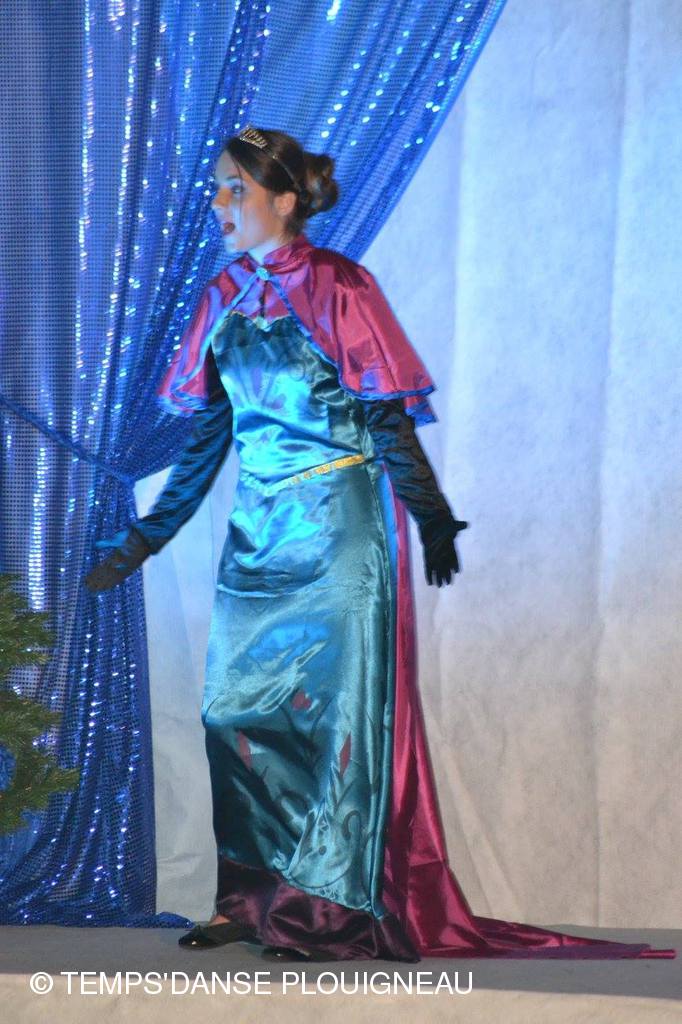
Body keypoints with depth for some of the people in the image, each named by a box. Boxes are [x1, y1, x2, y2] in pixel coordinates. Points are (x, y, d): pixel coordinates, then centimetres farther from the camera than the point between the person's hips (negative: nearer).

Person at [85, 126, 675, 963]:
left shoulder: (335, 288, -8)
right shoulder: (224, 297, 10)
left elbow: (387, 419, -8)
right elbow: (205, 437, 14)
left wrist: (432, 518, -11)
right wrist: (147, 537, 14)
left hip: (338, 528, -6)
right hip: (259, 531, 6)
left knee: (339, 704, -4)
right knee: (234, 705, 5)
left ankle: (340, 910, 1)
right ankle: (254, 897, 16)